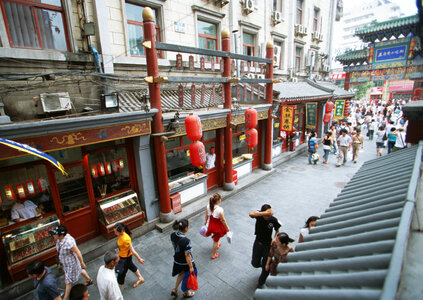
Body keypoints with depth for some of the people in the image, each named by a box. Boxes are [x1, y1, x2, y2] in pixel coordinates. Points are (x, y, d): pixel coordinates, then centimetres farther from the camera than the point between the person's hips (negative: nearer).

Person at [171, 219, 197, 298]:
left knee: (182, 273, 34)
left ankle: (175, 290, 44)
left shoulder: (173, 235, -17)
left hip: (177, 260, 6)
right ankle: (186, 293, 48)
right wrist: (191, 267, -11)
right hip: (185, 262, -6)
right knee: (188, 276, 23)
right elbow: (187, 256, -26)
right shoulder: (186, 241, -37)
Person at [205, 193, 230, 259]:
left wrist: (206, 221, 19)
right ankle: (213, 255, 35)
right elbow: (223, 220, -22)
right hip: (218, 226, -6)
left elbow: (207, 215, 0)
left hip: (211, 224, 6)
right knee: (216, 240, 16)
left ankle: (217, 245, 63)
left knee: (215, 237, 35)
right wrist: (227, 227, -5)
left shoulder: (208, 206, -17)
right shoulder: (219, 210, -34)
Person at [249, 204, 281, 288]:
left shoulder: (274, 220, -20)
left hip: (268, 245, 0)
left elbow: (277, 231, 0)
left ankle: (261, 282, 35)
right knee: (255, 264, 9)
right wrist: (265, 213, -54)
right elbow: (251, 214, -47)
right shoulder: (259, 215, -23)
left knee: (265, 266, 9)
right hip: (258, 243, 1)